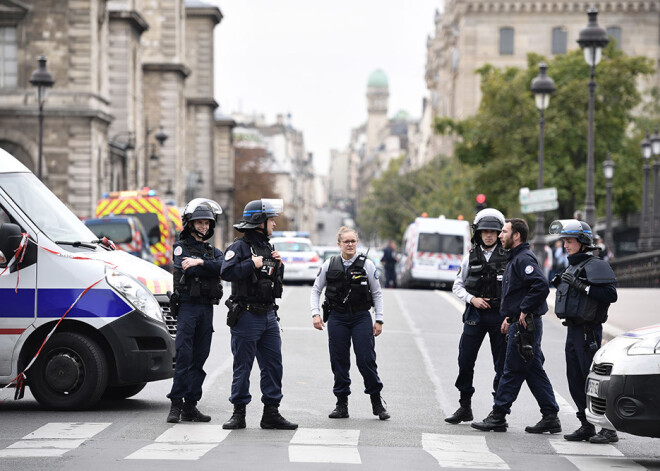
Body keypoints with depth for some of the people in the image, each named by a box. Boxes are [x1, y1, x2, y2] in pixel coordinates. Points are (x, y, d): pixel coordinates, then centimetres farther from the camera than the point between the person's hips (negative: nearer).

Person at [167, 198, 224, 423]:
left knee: (199, 358, 4)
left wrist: (200, 263, -17)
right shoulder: (181, 247, 5)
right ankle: (176, 403, -11)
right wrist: (210, 268, -13)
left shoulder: (213, 251, 18)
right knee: (184, 355, -12)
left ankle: (190, 406, 7)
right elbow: (186, 268, -16)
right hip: (187, 305, -5)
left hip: (207, 308, 5)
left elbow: (223, 267, -5)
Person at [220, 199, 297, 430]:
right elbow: (227, 272, -24)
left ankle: (271, 413, 12)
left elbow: (277, 280, 24)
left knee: (273, 365, 7)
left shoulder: (267, 247, 16)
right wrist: (252, 264, -20)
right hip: (247, 316, -8)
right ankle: (239, 414, 7)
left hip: (269, 316, 8)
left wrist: (278, 265, 6)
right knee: (242, 367, 0)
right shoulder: (240, 247, -9)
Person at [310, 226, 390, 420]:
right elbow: (316, 290, 12)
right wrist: (315, 314, -1)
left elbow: (377, 293, 6)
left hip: (361, 317, -2)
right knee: (339, 361, 2)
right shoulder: (330, 265, 4)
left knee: (366, 359, -7)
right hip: (337, 318, 2)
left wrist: (379, 320, 1)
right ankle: (342, 404, 10)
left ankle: (377, 402, 5)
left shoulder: (366, 264, 0)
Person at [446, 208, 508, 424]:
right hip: (474, 315, 2)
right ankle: (465, 407, 14)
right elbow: (457, 286, 13)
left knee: (502, 364, 1)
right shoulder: (471, 257, 7)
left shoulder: (508, 257, -1)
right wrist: (472, 299, -5)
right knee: (465, 361, 2)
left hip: (499, 315, -2)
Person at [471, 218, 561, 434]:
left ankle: (498, 416, 2)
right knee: (534, 371, 10)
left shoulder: (524, 259, -14)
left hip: (525, 325, -11)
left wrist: (524, 311, -22)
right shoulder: (516, 258, 19)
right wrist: (510, 316, 20)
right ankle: (550, 418, 11)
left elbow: (541, 285, -28)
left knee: (512, 371, -3)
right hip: (521, 324, 11)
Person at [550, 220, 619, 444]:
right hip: (573, 330, 9)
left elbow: (610, 294, -22)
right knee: (576, 382, 10)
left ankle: (609, 429, -6)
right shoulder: (573, 266, 18)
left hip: (588, 331, -9)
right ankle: (587, 427, 17)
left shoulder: (596, 266, -11)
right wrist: (560, 284, 10)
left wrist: (581, 286, -23)